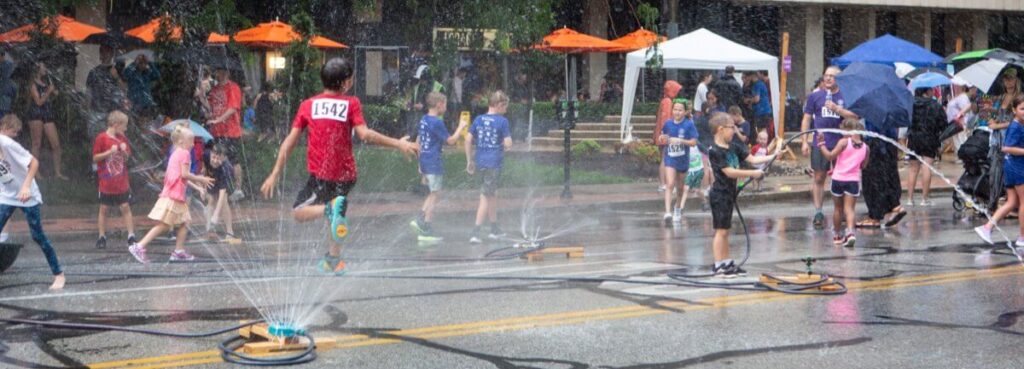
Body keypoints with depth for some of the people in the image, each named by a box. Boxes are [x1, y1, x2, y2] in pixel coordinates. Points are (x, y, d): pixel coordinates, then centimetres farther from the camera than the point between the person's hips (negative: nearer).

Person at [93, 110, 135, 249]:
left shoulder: (122, 139, 7)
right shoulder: (101, 138, -8)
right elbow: (95, 158, -8)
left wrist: (124, 152, -7)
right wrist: (110, 152, -20)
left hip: (122, 183, 4)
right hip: (106, 183, -4)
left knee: (126, 207, 1)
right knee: (104, 209, 5)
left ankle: (131, 236, 2)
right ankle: (102, 237, 14)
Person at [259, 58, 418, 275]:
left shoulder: (307, 105, 4)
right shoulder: (351, 103, -2)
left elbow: (290, 141, 1)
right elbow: (365, 134, -15)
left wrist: (275, 175, 5)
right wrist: (398, 144, -8)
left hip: (319, 175, -1)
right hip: (346, 174, 1)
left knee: (298, 213, 9)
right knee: (337, 219, 24)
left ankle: (329, 209, -20)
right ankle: (333, 261, 32)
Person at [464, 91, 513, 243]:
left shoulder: (478, 119, 4)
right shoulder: (502, 121, -11)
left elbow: (468, 140, 3)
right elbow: (508, 144, -15)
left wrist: (469, 161, 10)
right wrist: (503, 145, 9)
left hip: (480, 162, 6)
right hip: (494, 163, -6)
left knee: (492, 194, 21)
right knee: (486, 197, -1)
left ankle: (495, 229, 31)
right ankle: (475, 233, -5)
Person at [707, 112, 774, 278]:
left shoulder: (732, 147, 9)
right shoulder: (715, 151, -16)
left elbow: (752, 159, 8)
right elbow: (729, 171, -21)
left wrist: (773, 156, 0)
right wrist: (753, 173, -19)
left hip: (729, 194, 8)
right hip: (720, 195, -8)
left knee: (725, 231, 13)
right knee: (721, 230, -5)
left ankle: (727, 263, 19)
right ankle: (718, 266, -1)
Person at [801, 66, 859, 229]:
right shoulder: (815, 96, 7)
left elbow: (855, 116, -7)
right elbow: (806, 119, 8)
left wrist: (837, 109, -20)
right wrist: (804, 141, 1)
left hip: (841, 144, 0)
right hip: (820, 143, 0)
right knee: (819, 178, 0)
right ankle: (818, 212, 4)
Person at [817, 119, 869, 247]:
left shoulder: (844, 142, -9)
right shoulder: (865, 147, 3)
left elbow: (830, 156, -13)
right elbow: (863, 165, 14)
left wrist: (821, 145, -3)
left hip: (838, 179, -1)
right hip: (853, 180, 2)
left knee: (838, 208, 13)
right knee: (849, 208, 0)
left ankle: (837, 235, 25)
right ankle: (850, 232, -23)